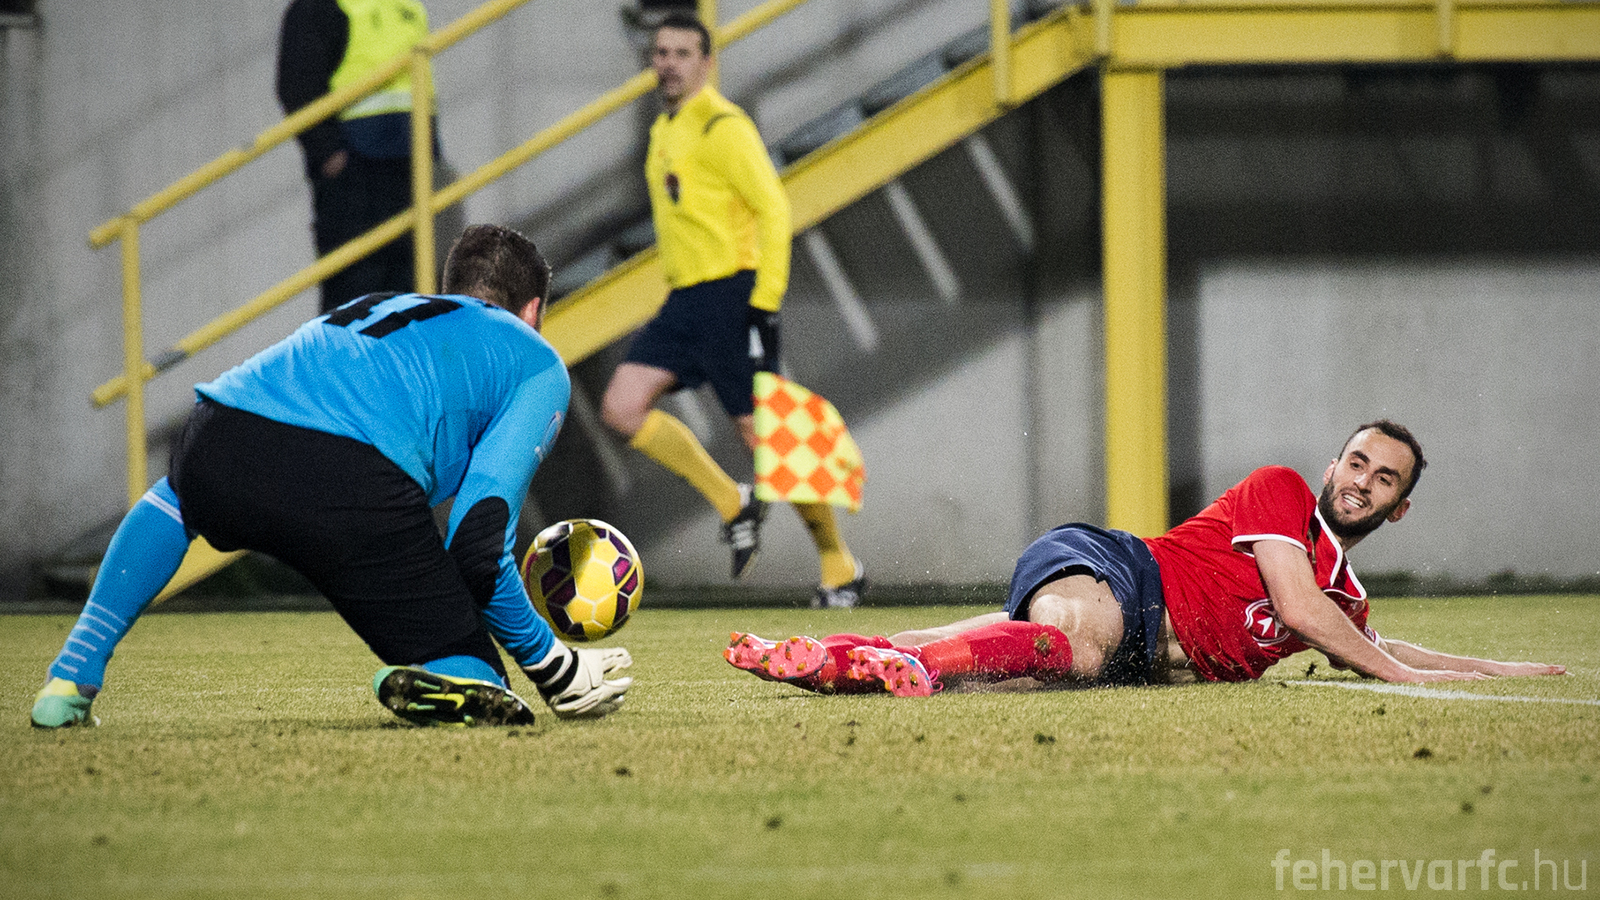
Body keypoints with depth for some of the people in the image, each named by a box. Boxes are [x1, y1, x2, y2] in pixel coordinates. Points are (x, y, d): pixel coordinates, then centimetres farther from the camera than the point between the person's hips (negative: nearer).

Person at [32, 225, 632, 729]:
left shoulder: (375, 307, 41)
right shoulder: (538, 361, 23)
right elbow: (478, 547, 7)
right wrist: (549, 664, 21)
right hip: (352, 475, -6)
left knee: (177, 493, 44)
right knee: (484, 696, 8)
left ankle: (72, 676, 30)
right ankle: (441, 688, -28)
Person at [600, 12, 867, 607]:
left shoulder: (722, 127, -10)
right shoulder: (664, 132, 17)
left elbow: (773, 208, -16)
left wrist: (766, 302, -21)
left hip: (732, 293, -8)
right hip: (684, 298, 8)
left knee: (761, 431, -8)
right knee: (622, 407, -6)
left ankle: (839, 564, 5)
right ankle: (731, 503, 6)